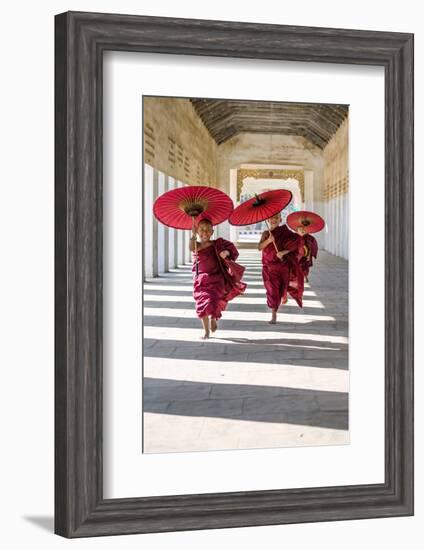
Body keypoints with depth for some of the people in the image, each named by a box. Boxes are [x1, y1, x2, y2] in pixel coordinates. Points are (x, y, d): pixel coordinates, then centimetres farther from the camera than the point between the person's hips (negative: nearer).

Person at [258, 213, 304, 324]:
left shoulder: (284, 232, -4)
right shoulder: (266, 234, 3)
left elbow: (296, 243, -13)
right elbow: (259, 247, -8)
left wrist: (283, 252, -21)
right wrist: (268, 240, -25)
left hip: (283, 264, -1)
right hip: (270, 266, 1)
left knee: (281, 287, 6)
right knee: (272, 289, -5)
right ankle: (273, 316, 1)